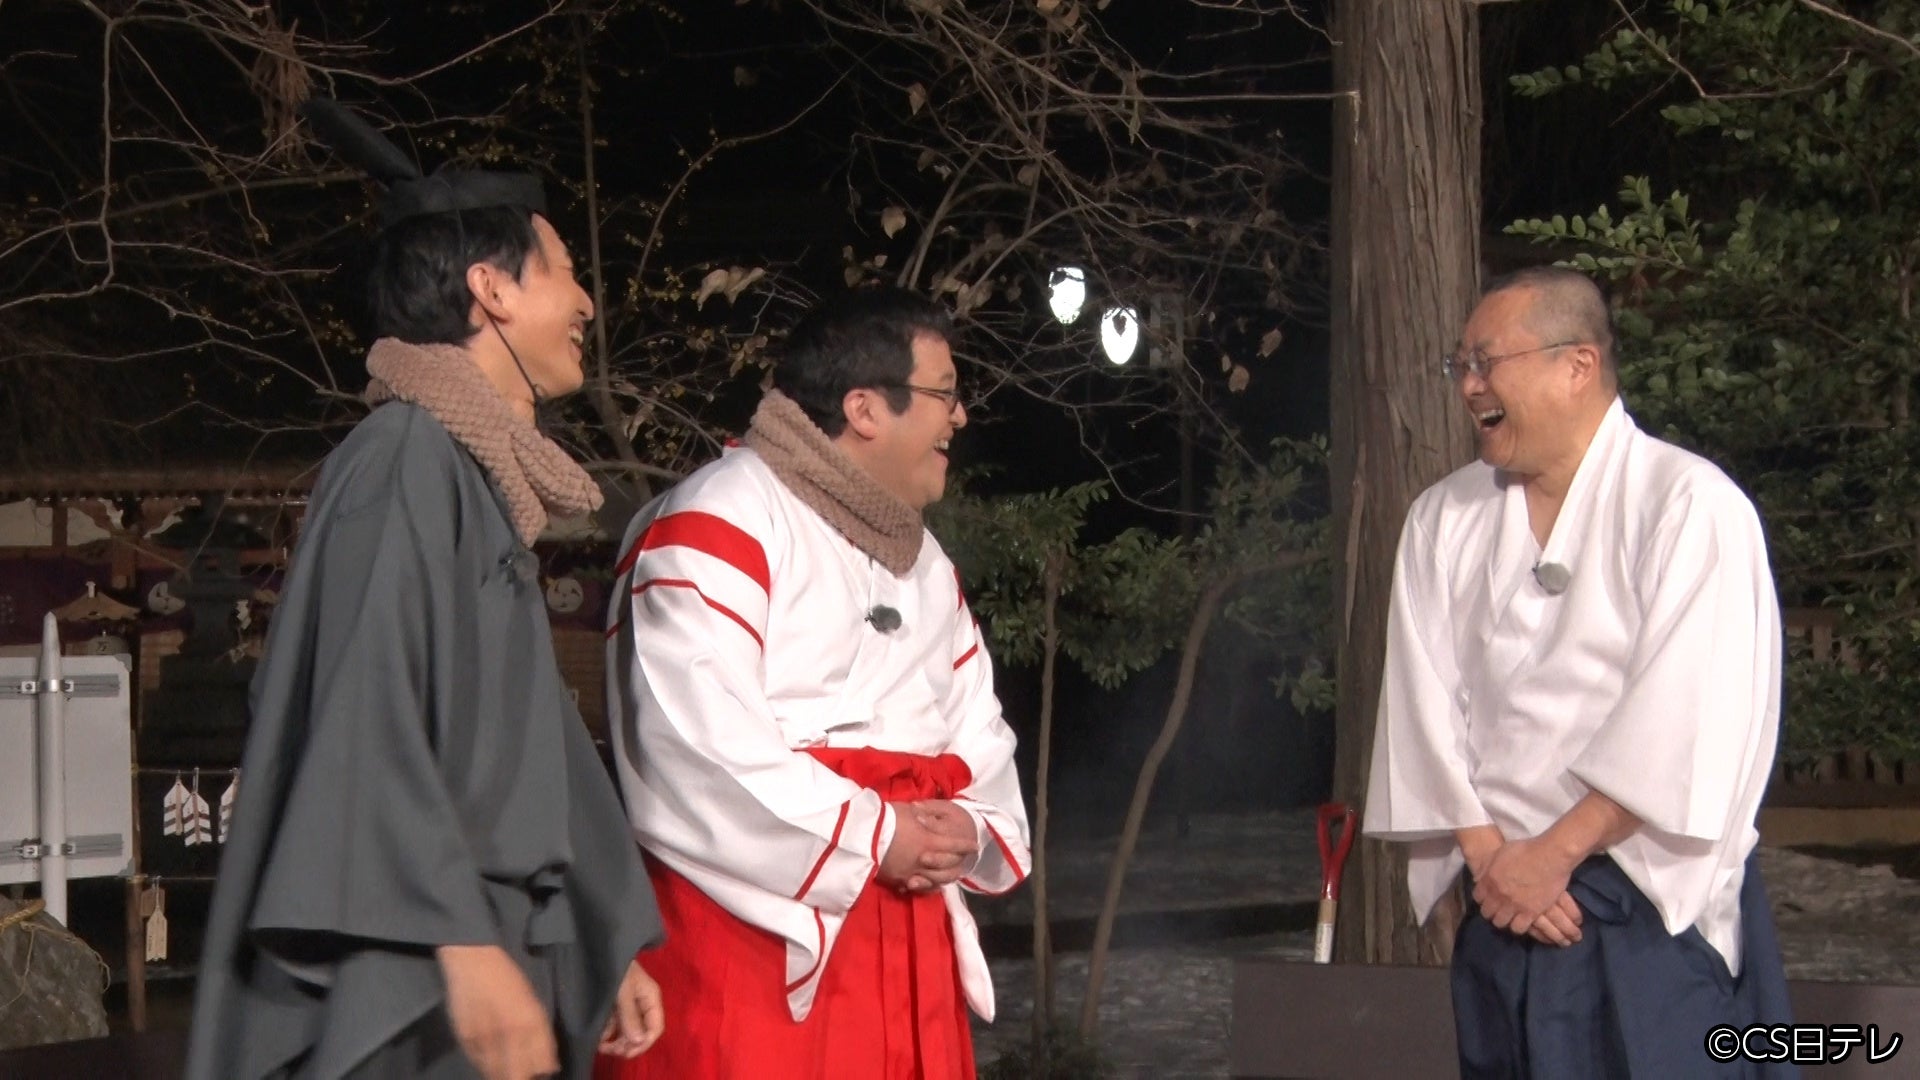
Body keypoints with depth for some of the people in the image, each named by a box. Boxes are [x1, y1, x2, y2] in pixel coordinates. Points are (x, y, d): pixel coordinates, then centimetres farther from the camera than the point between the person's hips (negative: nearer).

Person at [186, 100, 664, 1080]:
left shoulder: (491, 486, 18)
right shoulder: (407, 459, -10)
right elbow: (366, 721, -19)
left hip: (490, 954, 9)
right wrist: (464, 946, -25)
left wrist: (612, 940, 22)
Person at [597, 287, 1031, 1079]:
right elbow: (697, 747, -18)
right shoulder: (717, 528, -8)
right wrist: (871, 837, -13)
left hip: (902, 933, 8)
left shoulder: (925, 564, 21)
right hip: (749, 931, -8)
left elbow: (977, 738, 20)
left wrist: (971, 829, -3)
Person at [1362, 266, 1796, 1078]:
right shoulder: (1444, 519, 9)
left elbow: (1683, 718, -15)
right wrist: (1489, 854, -10)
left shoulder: (1690, 505, -8)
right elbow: (1424, 699, 2)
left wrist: (1555, 852, -15)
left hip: (1657, 909, -5)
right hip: (1504, 904, 5)